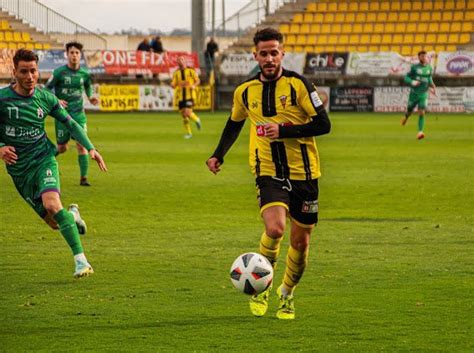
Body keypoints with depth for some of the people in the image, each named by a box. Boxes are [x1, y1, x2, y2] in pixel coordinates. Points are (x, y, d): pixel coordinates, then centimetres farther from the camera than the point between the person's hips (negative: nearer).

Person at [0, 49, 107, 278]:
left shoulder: (45, 98, -2)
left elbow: (70, 123, 11)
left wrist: (90, 147, 2)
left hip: (43, 159, -1)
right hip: (18, 169, 1)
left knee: (52, 204, -30)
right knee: (54, 223, 2)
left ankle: (80, 258, -28)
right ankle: (72, 216, 40)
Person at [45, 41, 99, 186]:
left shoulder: (85, 73, 0)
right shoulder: (59, 72, -9)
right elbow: (46, 90, -3)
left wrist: (91, 98, 1)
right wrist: (56, 101, -19)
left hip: (78, 114, 2)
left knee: (82, 145, -10)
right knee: (62, 148, 4)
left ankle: (83, 178, -4)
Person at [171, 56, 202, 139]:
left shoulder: (191, 71, 0)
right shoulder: (176, 73, 9)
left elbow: (198, 80, 5)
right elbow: (173, 85, 8)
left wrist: (194, 86, -16)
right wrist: (172, 84, -16)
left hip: (190, 95, -4)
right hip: (181, 97, 4)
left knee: (187, 112, -19)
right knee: (183, 115, 5)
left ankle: (196, 120, 14)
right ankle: (188, 133, 17)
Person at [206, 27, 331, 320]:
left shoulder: (298, 85, -7)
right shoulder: (245, 92, 4)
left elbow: (323, 124, -10)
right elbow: (234, 123, 24)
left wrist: (283, 131, -18)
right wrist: (219, 155, 14)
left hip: (303, 172, -1)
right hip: (269, 172, 1)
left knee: (300, 241, 6)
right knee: (275, 228, -24)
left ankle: (288, 293, 34)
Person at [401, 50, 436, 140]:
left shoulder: (429, 68, 4)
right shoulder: (414, 67, -6)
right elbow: (406, 78, -5)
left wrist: (433, 87, 2)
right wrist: (412, 82, -26)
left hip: (424, 94, 1)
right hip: (414, 93, -1)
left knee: (421, 113, -14)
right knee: (410, 111, 12)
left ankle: (420, 132, -17)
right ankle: (406, 117, 49)